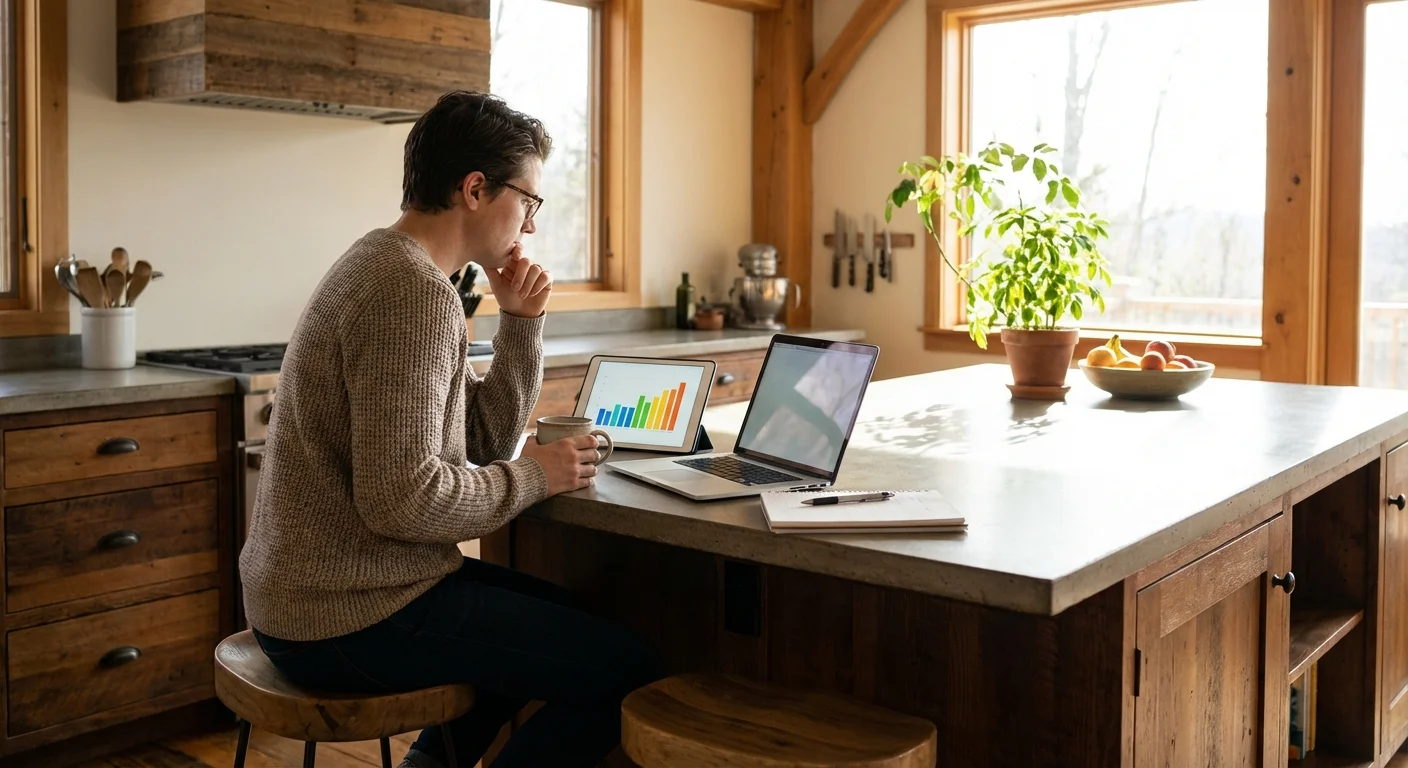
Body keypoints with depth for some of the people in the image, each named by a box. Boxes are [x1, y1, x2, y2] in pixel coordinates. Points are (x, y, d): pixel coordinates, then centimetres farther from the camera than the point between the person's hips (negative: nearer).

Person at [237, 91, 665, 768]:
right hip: (353, 619, -10)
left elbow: (485, 440, 13)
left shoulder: (381, 264, 12)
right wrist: (533, 476, -12)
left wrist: (520, 322, 2)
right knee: (631, 670, -8)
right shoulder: (416, 292, -20)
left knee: (555, 612, 28)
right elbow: (403, 499, -26)